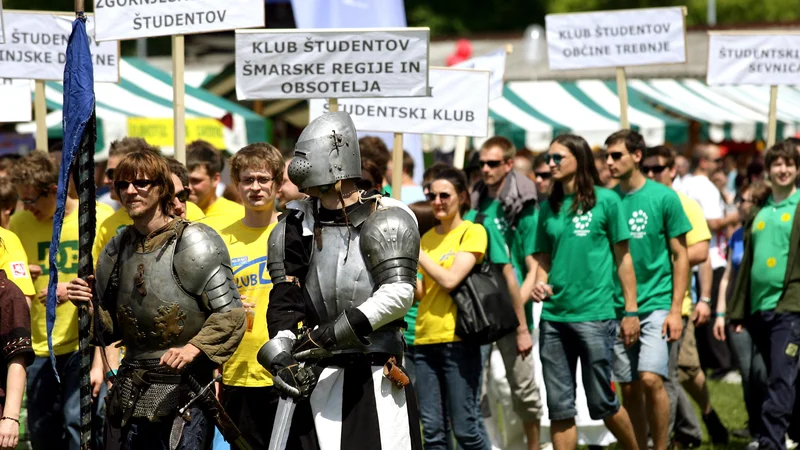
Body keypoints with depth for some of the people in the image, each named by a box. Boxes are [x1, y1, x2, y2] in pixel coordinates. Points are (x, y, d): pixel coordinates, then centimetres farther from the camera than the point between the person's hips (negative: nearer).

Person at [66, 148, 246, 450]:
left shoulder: (193, 242, -7)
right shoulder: (118, 249, 13)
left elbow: (230, 314, -12)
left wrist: (194, 349, -25)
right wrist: (90, 305, -1)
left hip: (185, 388, -6)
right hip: (134, 396, 6)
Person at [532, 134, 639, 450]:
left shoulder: (605, 201, -1)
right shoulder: (549, 208, 11)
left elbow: (623, 258, 0)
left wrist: (631, 311, -3)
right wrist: (540, 282, -5)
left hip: (594, 314, -4)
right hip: (553, 317, 4)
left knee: (602, 402, 0)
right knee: (560, 407, 4)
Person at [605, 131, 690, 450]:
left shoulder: (664, 198, -4)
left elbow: (680, 256, -1)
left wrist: (675, 310, -8)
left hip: (656, 303, -4)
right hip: (617, 307, 4)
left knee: (651, 379, -16)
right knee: (629, 389, 6)